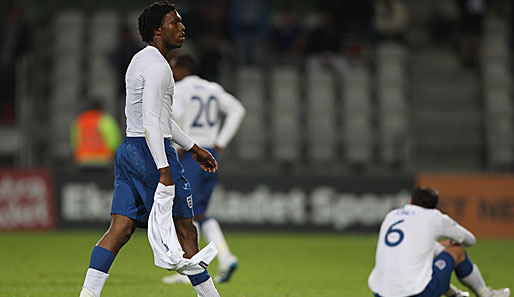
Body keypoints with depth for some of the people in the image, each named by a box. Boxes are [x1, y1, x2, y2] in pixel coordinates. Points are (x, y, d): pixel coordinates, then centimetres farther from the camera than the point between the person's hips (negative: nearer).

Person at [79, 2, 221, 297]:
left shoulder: (142, 60, 19)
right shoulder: (157, 67, -14)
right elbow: (151, 123, -22)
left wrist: (193, 147, 33)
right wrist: (164, 171, -26)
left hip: (129, 150, 9)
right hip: (153, 151, -9)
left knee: (120, 229, 0)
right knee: (185, 230, 1)